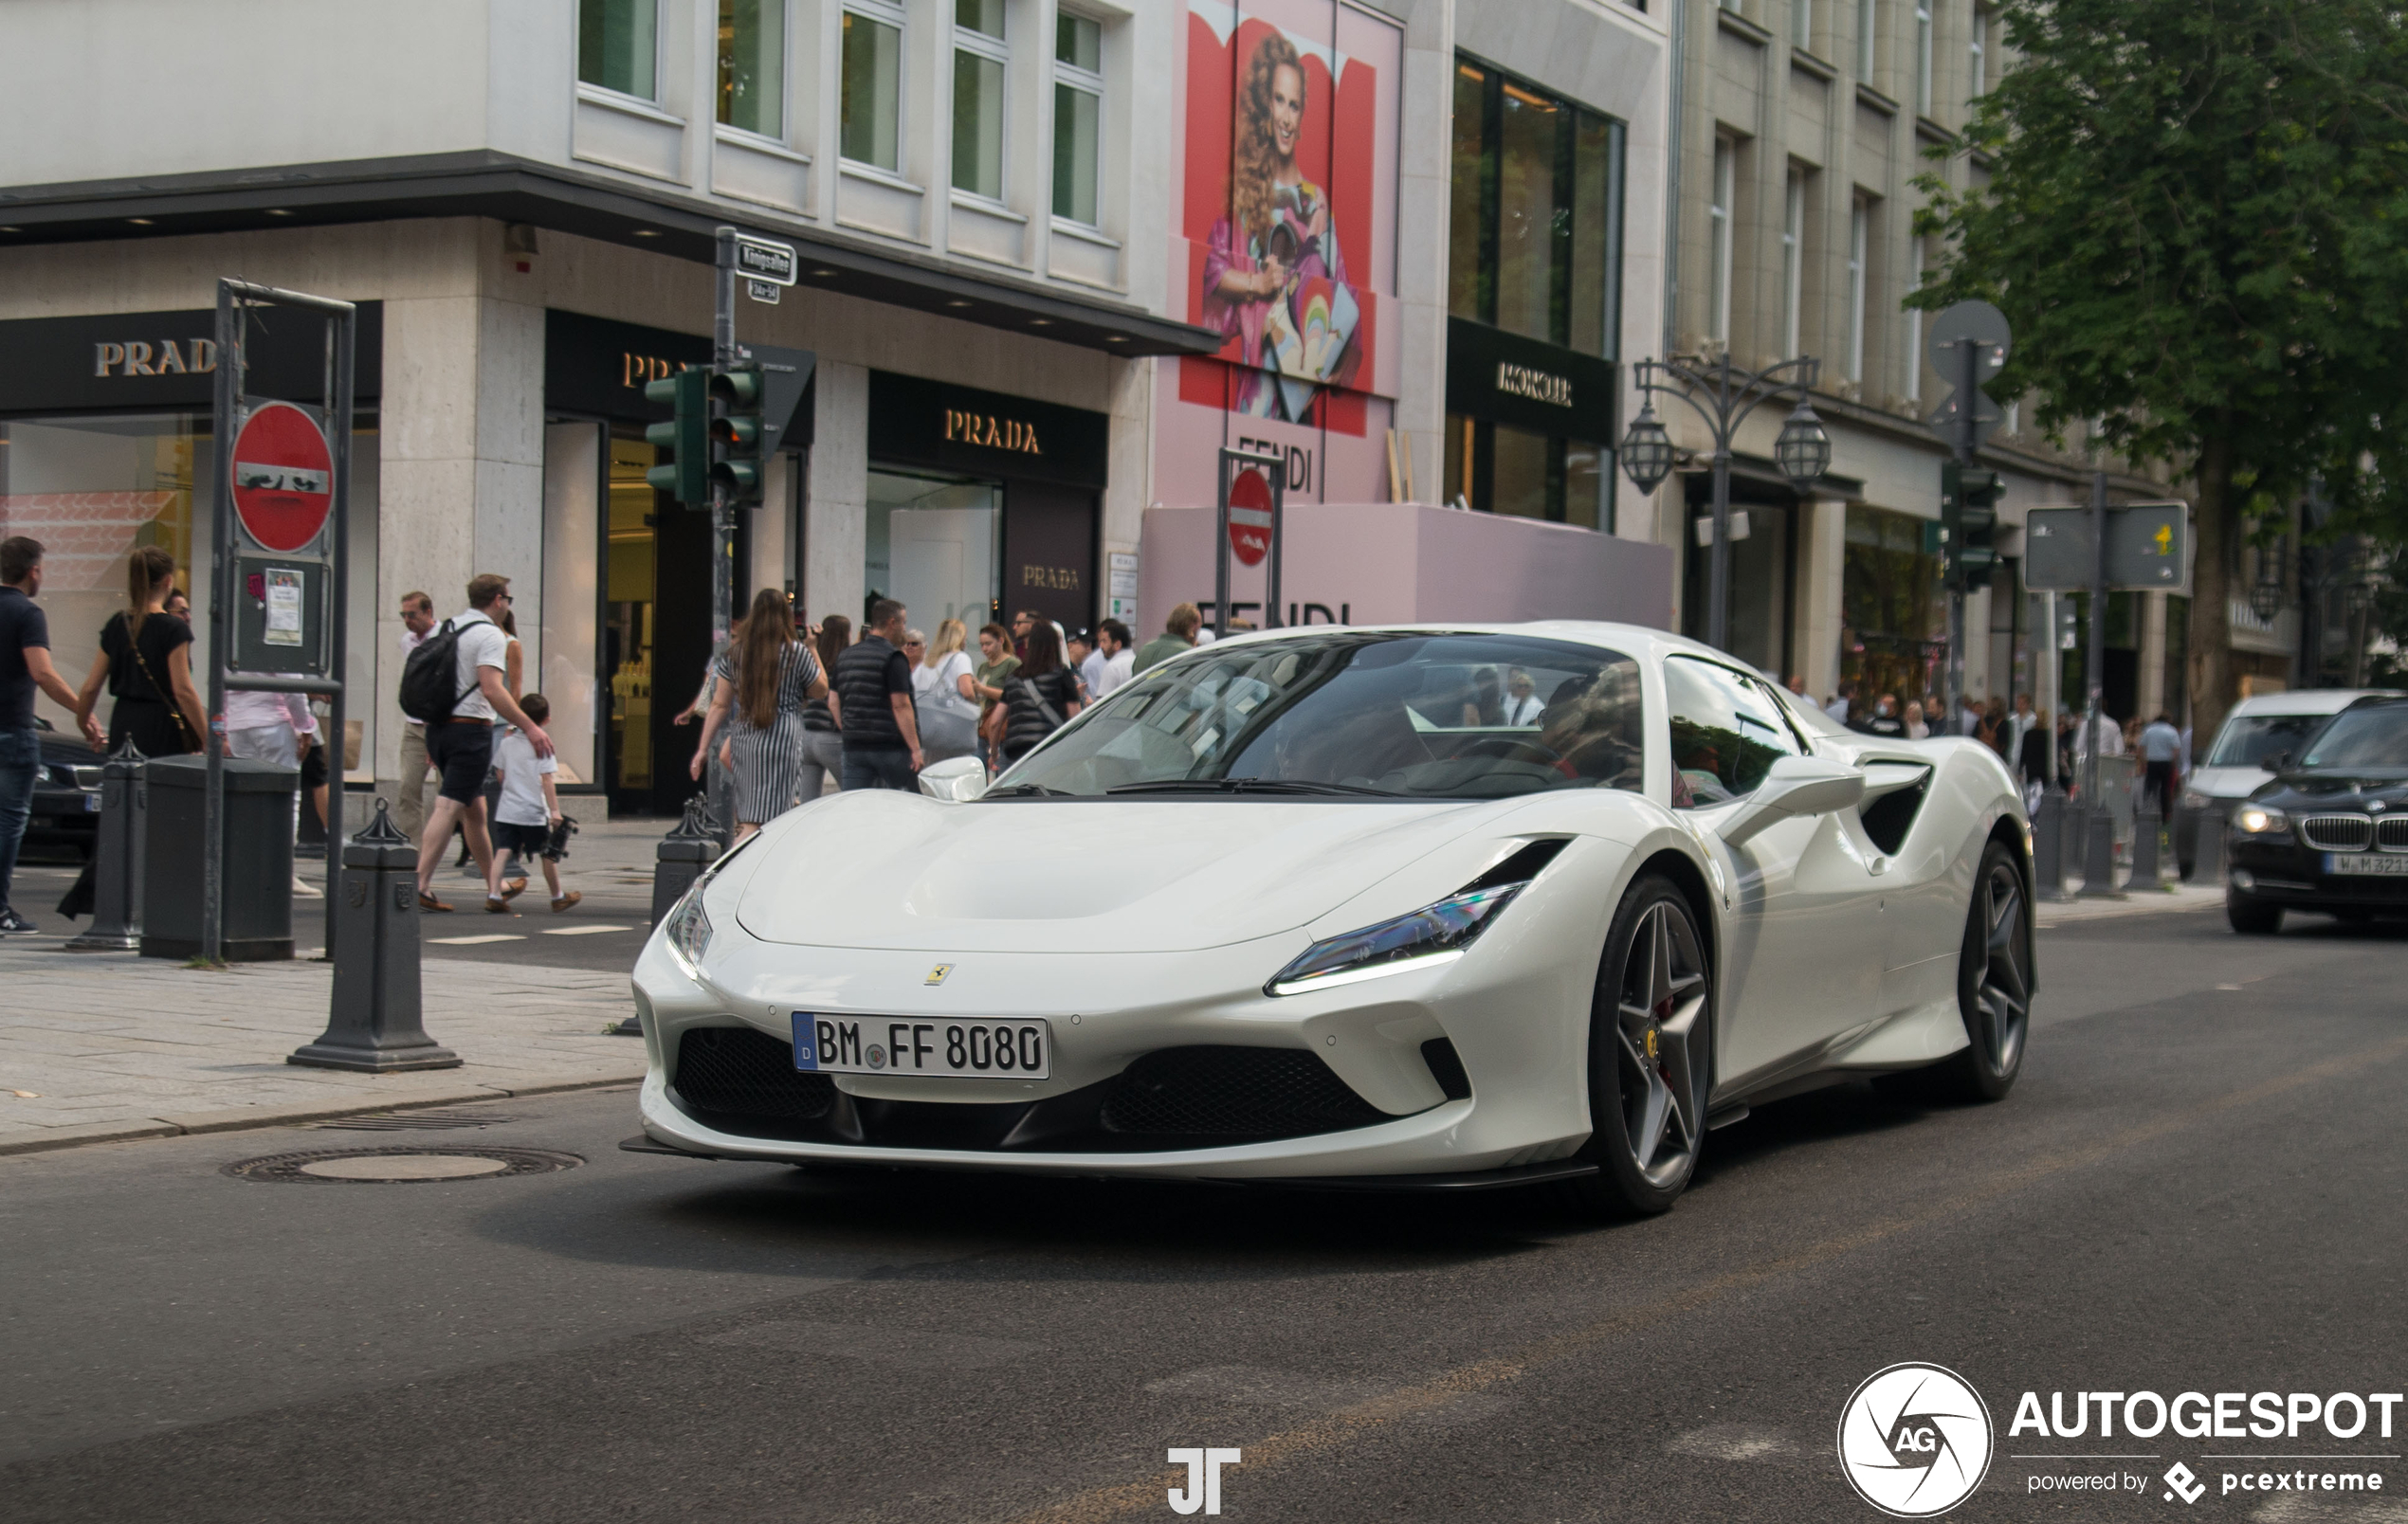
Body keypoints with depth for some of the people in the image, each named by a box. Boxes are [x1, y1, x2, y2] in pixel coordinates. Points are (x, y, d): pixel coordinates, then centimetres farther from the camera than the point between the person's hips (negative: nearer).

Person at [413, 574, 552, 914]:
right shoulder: (490, 635, -10)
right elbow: (491, 689, -22)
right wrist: (529, 727, -22)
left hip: (439, 728, 8)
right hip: (470, 729, -8)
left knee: (474, 810, 15)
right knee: (449, 807, -10)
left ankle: (494, 889, 22)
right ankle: (420, 885, -17)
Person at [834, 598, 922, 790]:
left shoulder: (846, 657, 13)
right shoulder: (893, 658, -10)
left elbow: (834, 703, 15)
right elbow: (900, 706, -16)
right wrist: (915, 749, -16)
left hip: (854, 747, 6)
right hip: (891, 747, -6)